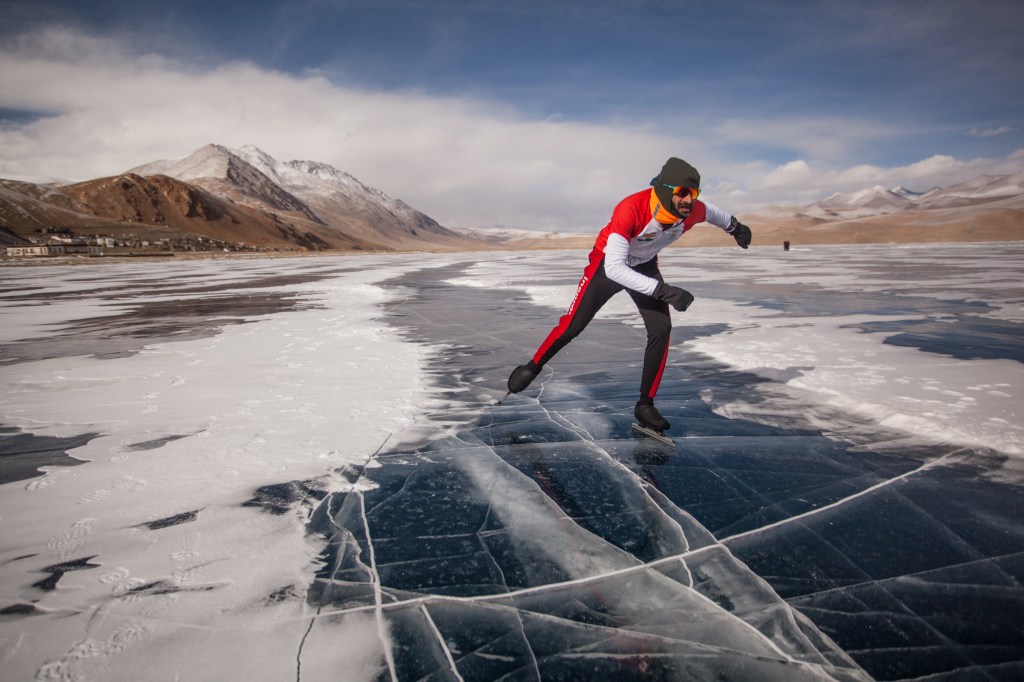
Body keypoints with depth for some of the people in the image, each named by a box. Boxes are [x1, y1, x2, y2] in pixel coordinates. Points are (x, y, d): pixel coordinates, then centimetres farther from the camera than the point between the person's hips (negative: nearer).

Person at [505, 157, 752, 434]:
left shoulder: (693, 211, -23)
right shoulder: (631, 209, -40)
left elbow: (711, 211, 5)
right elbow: (613, 268, -42)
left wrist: (735, 227, 23)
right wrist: (662, 290, -47)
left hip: (645, 265, 4)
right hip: (608, 263, -4)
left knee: (661, 329, -11)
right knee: (572, 325, -3)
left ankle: (645, 405, 0)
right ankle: (532, 368, 24)